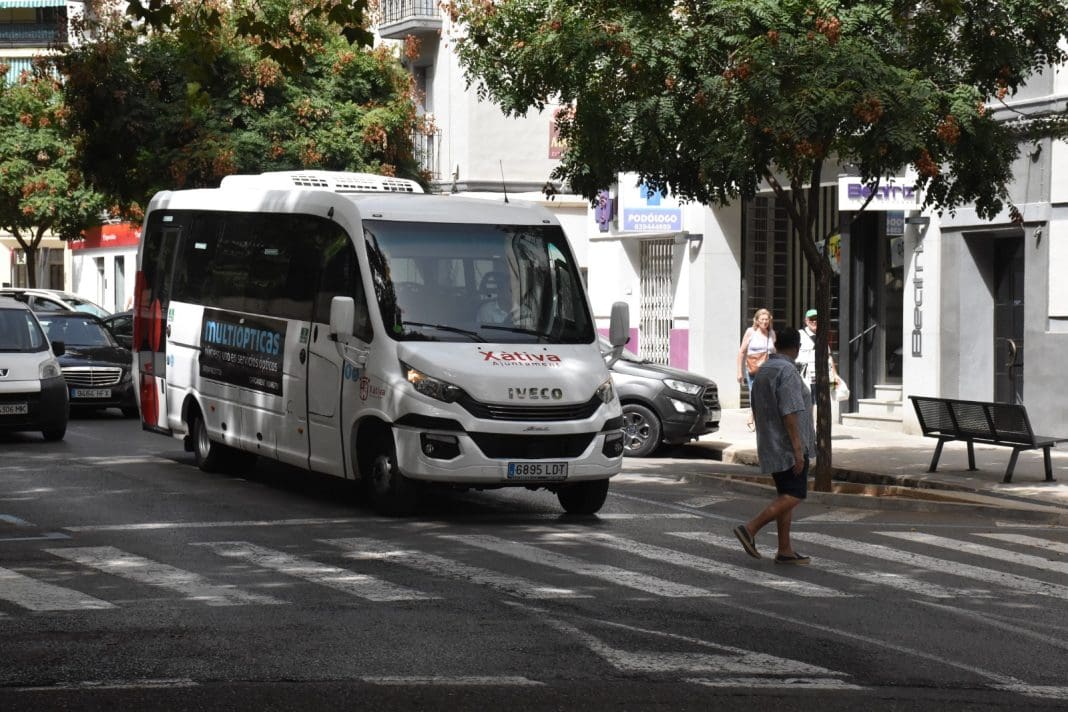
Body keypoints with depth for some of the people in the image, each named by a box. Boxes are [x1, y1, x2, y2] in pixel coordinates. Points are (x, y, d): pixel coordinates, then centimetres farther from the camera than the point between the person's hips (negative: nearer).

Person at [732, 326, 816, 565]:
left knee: (785, 495, 10)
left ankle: (785, 550, 8)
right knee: (794, 496, -7)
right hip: (788, 446, -9)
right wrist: (798, 448, -22)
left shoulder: (763, 371, 10)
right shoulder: (787, 371, -17)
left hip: (771, 444, 9)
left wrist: (763, 442, 23)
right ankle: (750, 529, -15)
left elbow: (757, 408, 16)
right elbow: (789, 412, -23)